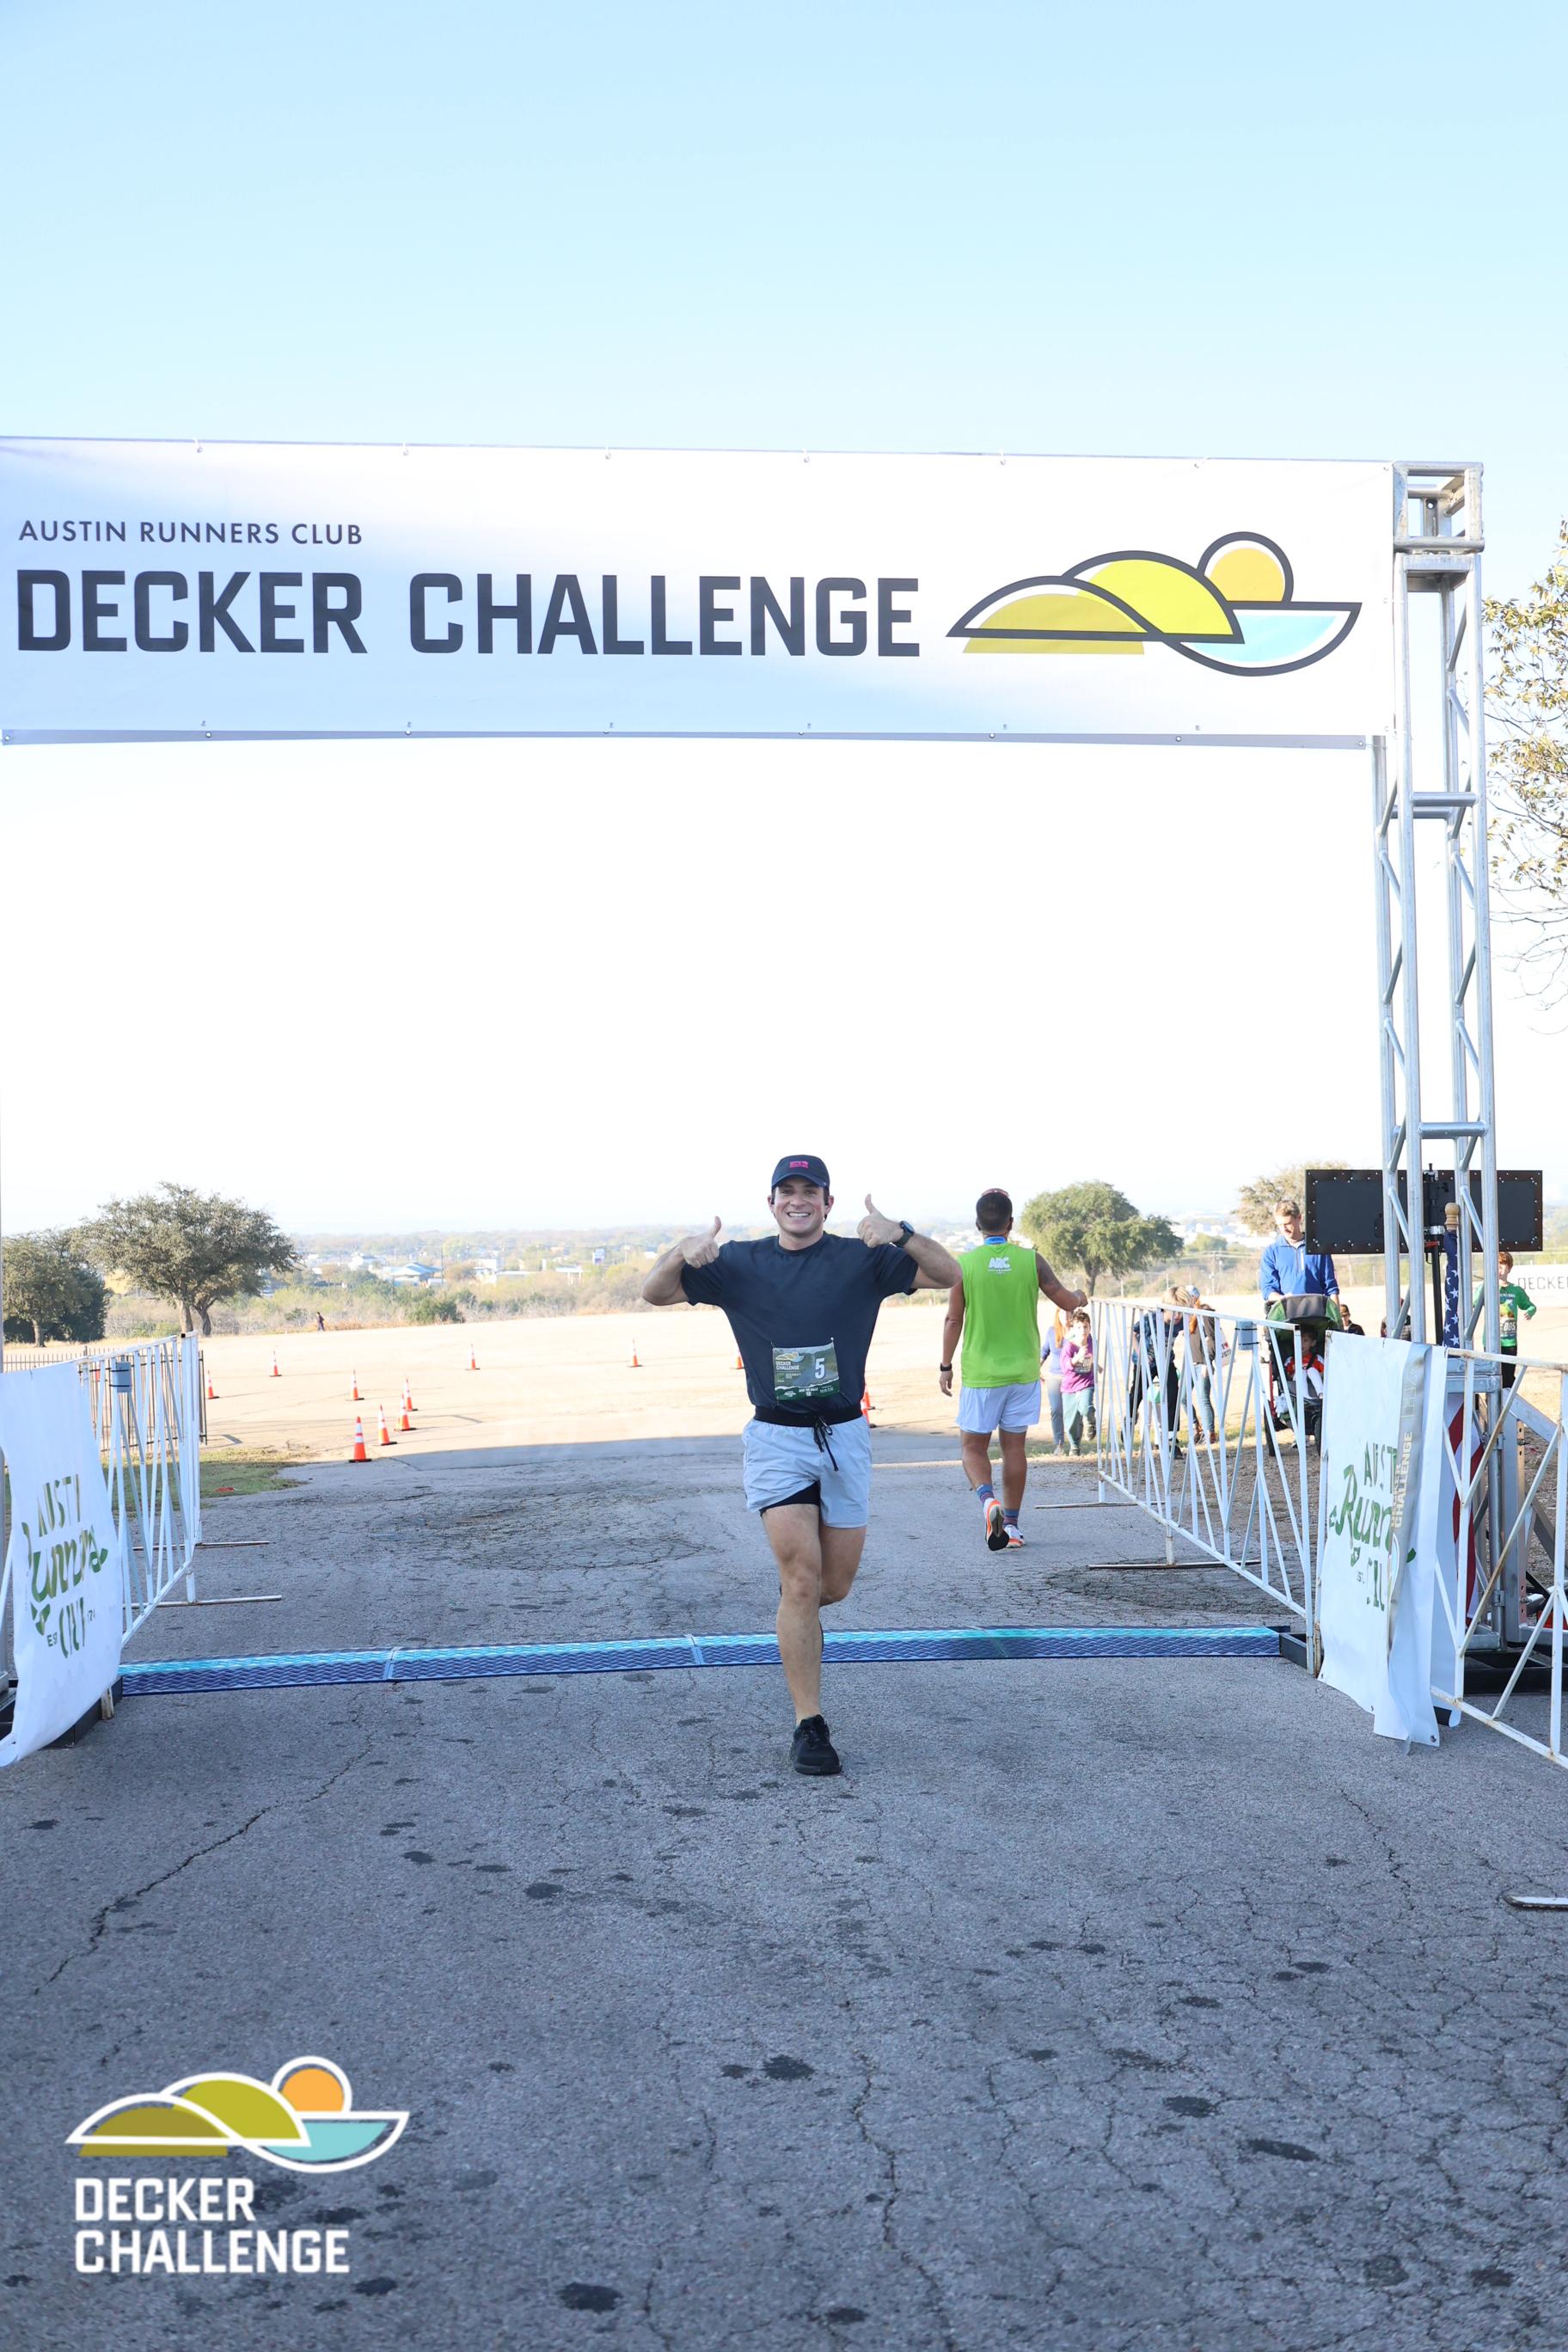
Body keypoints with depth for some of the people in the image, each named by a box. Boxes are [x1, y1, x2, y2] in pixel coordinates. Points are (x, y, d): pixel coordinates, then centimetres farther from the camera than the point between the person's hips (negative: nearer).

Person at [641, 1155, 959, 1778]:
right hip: (775, 1439, -1)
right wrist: (683, 1253, -21)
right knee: (802, 1578, -13)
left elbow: (948, 1275, -8)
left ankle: (794, 1606, 45)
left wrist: (899, 1234, -28)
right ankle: (809, 1727, -5)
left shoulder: (861, 1259, 1)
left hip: (844, 1437, 1)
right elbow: (655, 1293, 1)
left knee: (833, 1585, 8)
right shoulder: (739, 1264, 4)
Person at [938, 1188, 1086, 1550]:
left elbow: (953, 1320, -5)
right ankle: (1011, 1525, 15)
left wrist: (945, 1366, 6)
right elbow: (1066, 1301, 4)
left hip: (979, 1372, -2)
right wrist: (1081, 1298, 28)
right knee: (1015, 1445, 11)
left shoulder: (964, 1265, -8)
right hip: (1023, 1370, 2)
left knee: (974, 1445, 8)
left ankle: (987, 1498, -19)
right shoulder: (1030, 1260, -4)